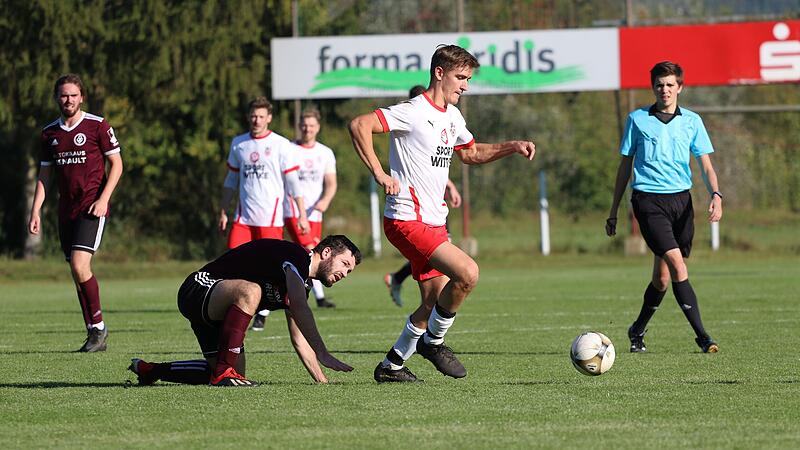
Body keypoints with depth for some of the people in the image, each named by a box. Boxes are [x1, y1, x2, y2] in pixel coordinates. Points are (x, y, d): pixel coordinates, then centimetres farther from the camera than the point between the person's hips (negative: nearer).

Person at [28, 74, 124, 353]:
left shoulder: (97, 126, -3)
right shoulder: (49, 133, 11)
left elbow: (116, 164, -1)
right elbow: (44, 174, 15)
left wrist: (103, 198, -12)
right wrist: (36, 211, 7)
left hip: (91, 208, -5)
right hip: (66, 210, 6)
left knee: (79, 266, -19)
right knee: (78, 273, 4)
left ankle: (99, 326, -7)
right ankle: (94, 335, 9)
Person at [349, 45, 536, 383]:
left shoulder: (452, 116, 15)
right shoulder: (414, 112, -14)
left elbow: (470, 153, 32)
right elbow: (359, 125, -23)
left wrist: (512, 147, 18)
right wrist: (379, 173, -28)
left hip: (434, 223, 10)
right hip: (407, 220, -10)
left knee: (436, 302, 10)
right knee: (467, 273, -23)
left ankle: (391, 366, 24)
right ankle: (433, 341, -3)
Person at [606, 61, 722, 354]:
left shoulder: (692, 121, 9)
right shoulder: (637, 120, 6)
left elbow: (705, 165, 8)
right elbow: (625, 166, 12)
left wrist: (715, 194, -12)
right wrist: (613, 212, 12)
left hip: (681, 200, 3)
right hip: (648, 200, -3)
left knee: (663, 277, 7)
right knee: (677, 264, -17)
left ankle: (638, 330, 29)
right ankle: (701, 335, -17)